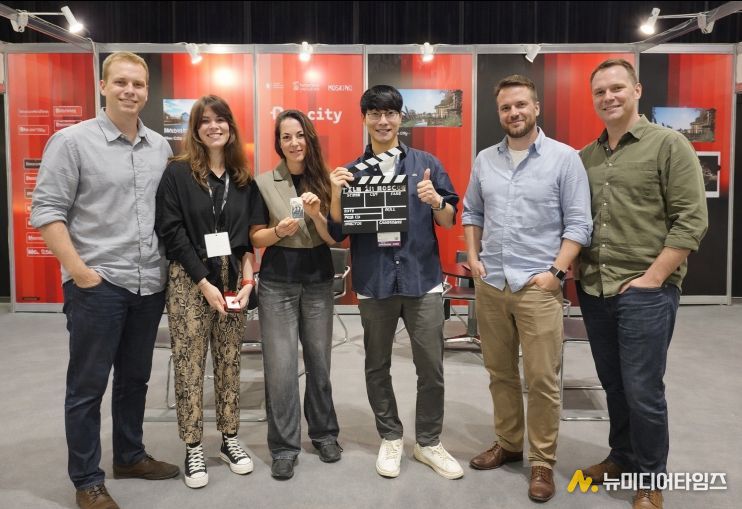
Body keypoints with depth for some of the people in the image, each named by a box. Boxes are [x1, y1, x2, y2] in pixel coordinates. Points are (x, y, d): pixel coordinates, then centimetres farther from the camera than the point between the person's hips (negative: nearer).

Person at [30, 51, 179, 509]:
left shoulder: (161, 147, 9)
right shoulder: (72, 141, -6)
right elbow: (47, 211, -9)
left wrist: (172, 262, 8)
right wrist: (78, 270, -15)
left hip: (150, 284, 5)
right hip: (97, 284, -5)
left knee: (135, 378, 18)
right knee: (88, 385, 6)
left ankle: (130, 456, 35)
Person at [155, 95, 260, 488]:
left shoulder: (244, 178, 9)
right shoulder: (177, 173, -2)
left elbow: (249, 234, 8)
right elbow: (171, 232, -8)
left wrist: (246, 279, -6)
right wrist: (204, 283, -13)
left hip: (232, 280, 4)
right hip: (189, 281, -3)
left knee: (229, 363, 10)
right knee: (189, 365, 1)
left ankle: (230, 439, 23)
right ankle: (193, 448, 14)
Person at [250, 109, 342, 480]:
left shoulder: (325, 181, 2)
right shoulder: (263, 183, -2)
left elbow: (334, 239, 0)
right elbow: (255, 238, 1)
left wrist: (317, 215, -18)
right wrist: (279, 231, -18)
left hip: (318, 281, 2)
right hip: (277, 283, -1)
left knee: (319, 360, 10)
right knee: (280, 365, -2)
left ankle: (324, 433, 29)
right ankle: (284, 446, 14)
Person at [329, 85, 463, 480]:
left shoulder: (427, 164, 3)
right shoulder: (351, 172, 5)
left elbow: (449, 222, 4)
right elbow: (339, 230, 3)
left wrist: (436, 202, -16)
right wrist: (336, 194, -13)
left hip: (423, 279, 0)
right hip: (374, 283, 1)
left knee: (431, 368, 5)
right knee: (378, 366, 12)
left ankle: (429, 442, 25)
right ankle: (390, 439, 31)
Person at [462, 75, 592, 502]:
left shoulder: (565, 158, -3)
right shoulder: (485, 160, 10)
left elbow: (579, 223, -6)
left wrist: (556, 271, -13)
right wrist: (472, 256, 4)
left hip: (538, 286, -4)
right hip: (489, 284, 5)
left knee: (542, 380, 1)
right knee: (500, 372, 14)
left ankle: (543, 462, 16)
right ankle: (508, 444, 31)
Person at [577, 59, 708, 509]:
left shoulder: (669, 145, -3)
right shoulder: (585, 157, 11)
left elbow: (691, 220, -9)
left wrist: (651, 278, -14)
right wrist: (574, 271, 6)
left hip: (645, 292, -5)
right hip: (593, 292, 5)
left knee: (642, 391, 1)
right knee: (613, 385, 16)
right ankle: (622, 457, 36)